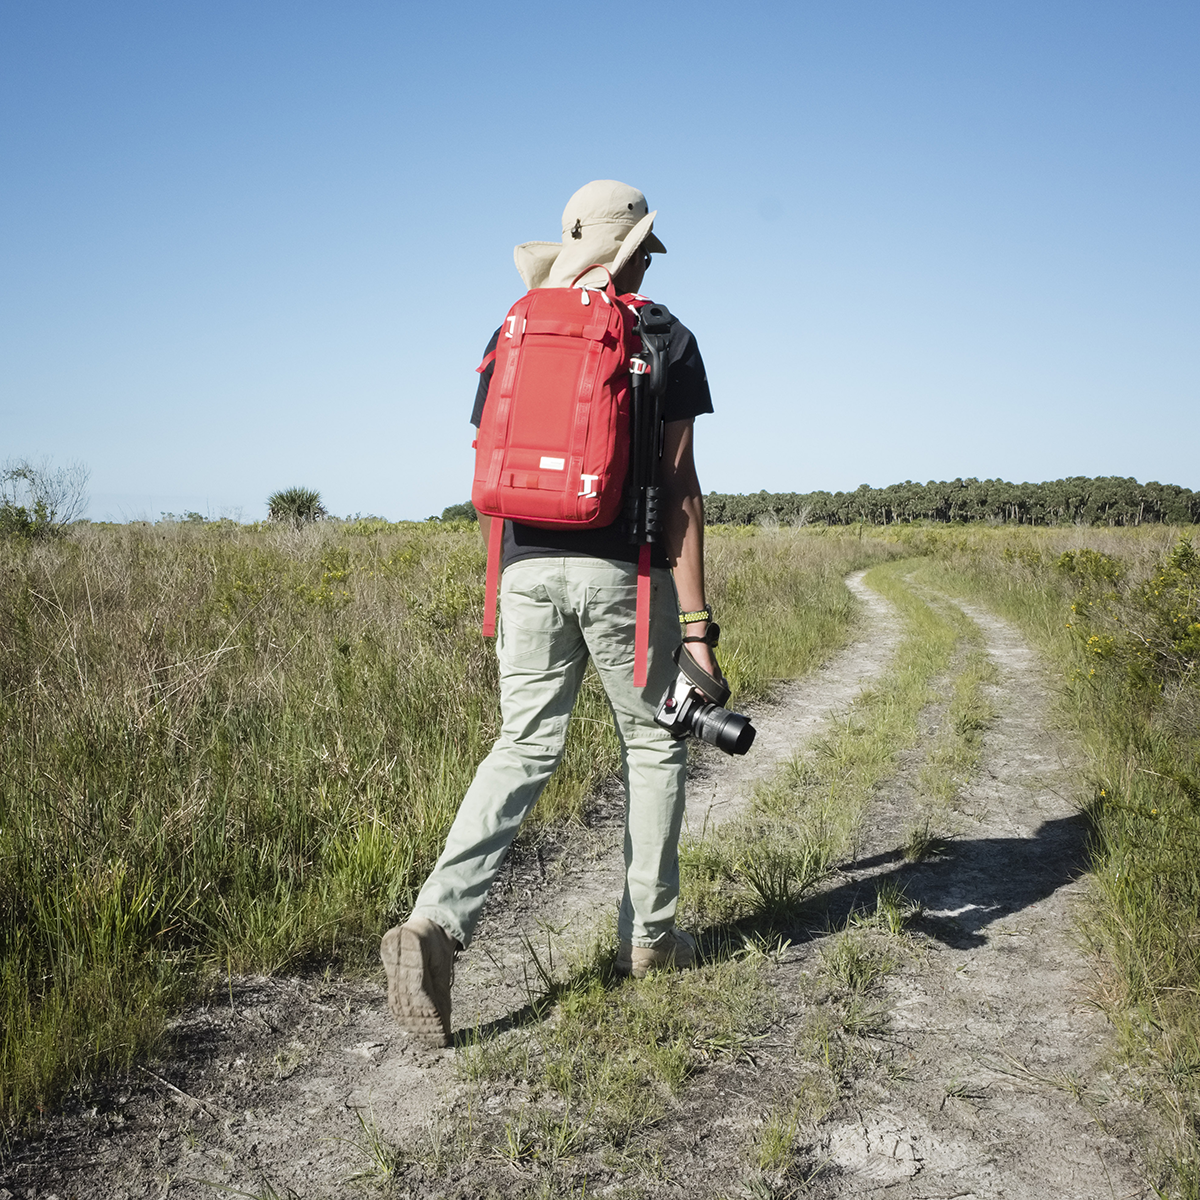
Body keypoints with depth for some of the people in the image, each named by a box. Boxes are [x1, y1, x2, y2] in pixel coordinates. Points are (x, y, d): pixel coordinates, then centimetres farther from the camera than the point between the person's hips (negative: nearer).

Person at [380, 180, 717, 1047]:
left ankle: (438, 921, -10)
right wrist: (696, 620, -6)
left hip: (530, 568, 4)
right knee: (654, 745, 14)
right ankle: (649, 936, 24)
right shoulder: (665, 340, -1)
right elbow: (679, 485, -7)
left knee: (525, 750, 8)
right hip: (625, 571, -3)